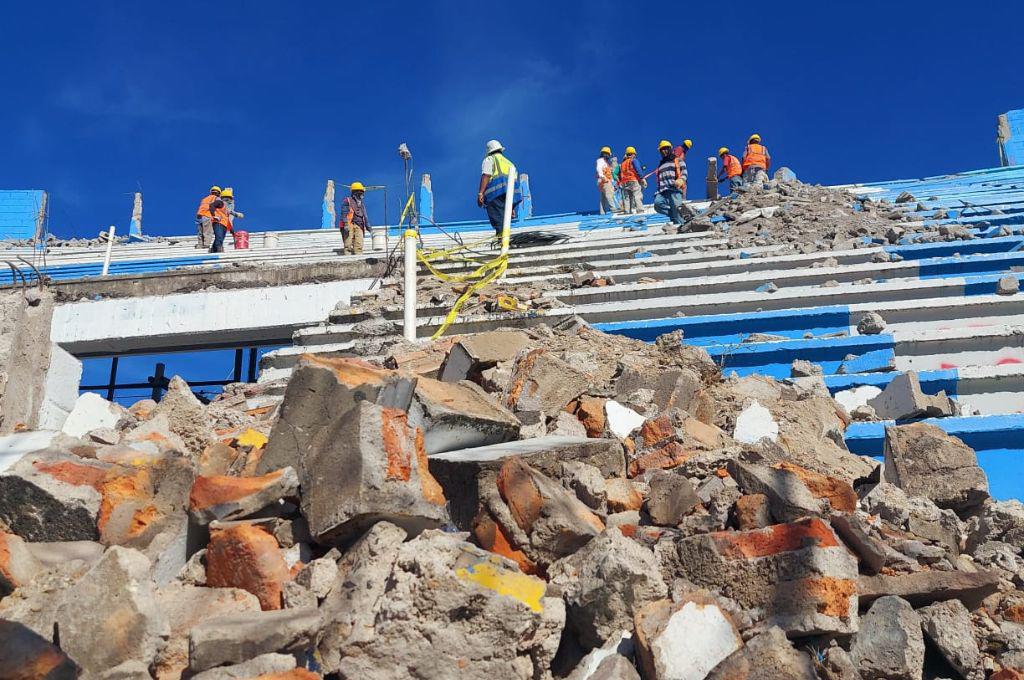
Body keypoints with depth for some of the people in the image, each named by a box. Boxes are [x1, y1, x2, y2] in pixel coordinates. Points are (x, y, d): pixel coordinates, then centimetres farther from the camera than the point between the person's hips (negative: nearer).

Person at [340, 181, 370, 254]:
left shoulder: (362, 204, 25)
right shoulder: (347, 201, 4)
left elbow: (365, 217, 27)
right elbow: (344, 213, -7)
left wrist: (368, 228, 20)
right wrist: (345, 224, -20)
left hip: (359, 227, 6)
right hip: (349, 225, -6)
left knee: (359, 245, -4)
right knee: (348, 245, -11)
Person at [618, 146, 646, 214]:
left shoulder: (622, 163, 19)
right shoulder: (634, 161, 1)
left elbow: (620, 175, 19)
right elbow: (638, 170, -9)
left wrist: (620, 183, 22)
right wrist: (642, 178, -9)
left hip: (624, 183, 6)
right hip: (634, 181, -6)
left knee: (626, 198, 8)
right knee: (637, 197, -12)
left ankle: (627, 211, 5)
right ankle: (640, 210, -23)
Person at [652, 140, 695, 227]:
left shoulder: (677, 160, 14)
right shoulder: (661, 165, 31)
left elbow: (684, 172, -1)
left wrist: (681, 180, -21)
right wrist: (657, 192, 20)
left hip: (675, 190, -5)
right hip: (663, 191, 5)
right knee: (657, 203, -27)